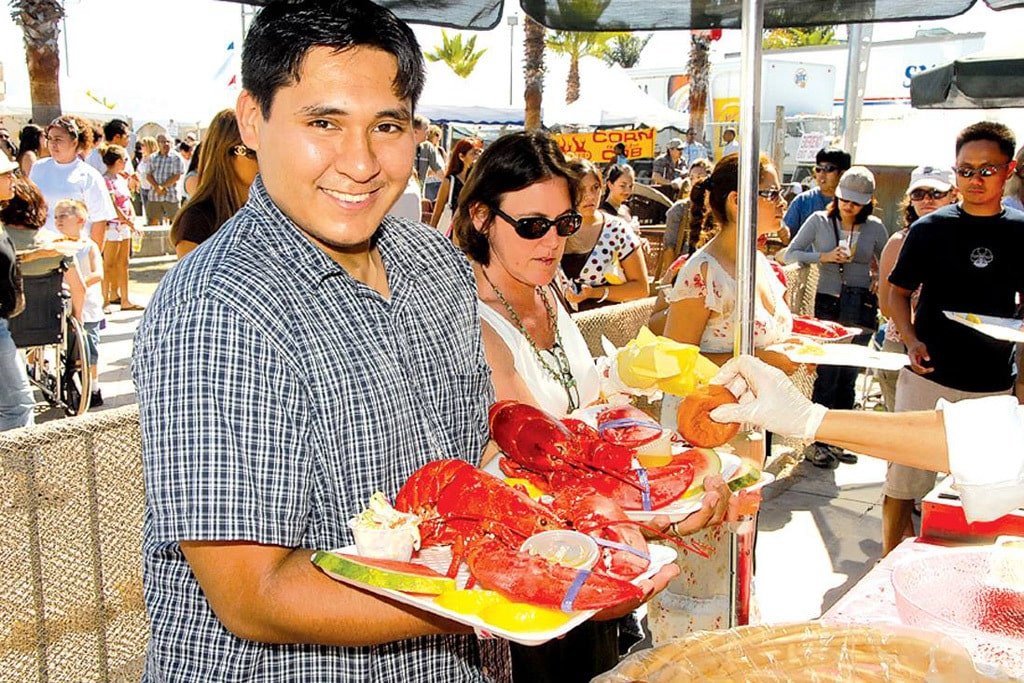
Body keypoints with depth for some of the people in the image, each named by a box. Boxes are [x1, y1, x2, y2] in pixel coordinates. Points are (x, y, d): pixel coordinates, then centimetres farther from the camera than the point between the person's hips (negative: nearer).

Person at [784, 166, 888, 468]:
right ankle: (817, 442, 1)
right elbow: (790, 254, 0)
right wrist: (824, 257, -13)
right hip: (828, 303, -2)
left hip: (861, 306, 2)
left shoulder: (874, 228, 6)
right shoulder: (819, 221, 2)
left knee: (849, 375, 7)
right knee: (828, 372, -8)